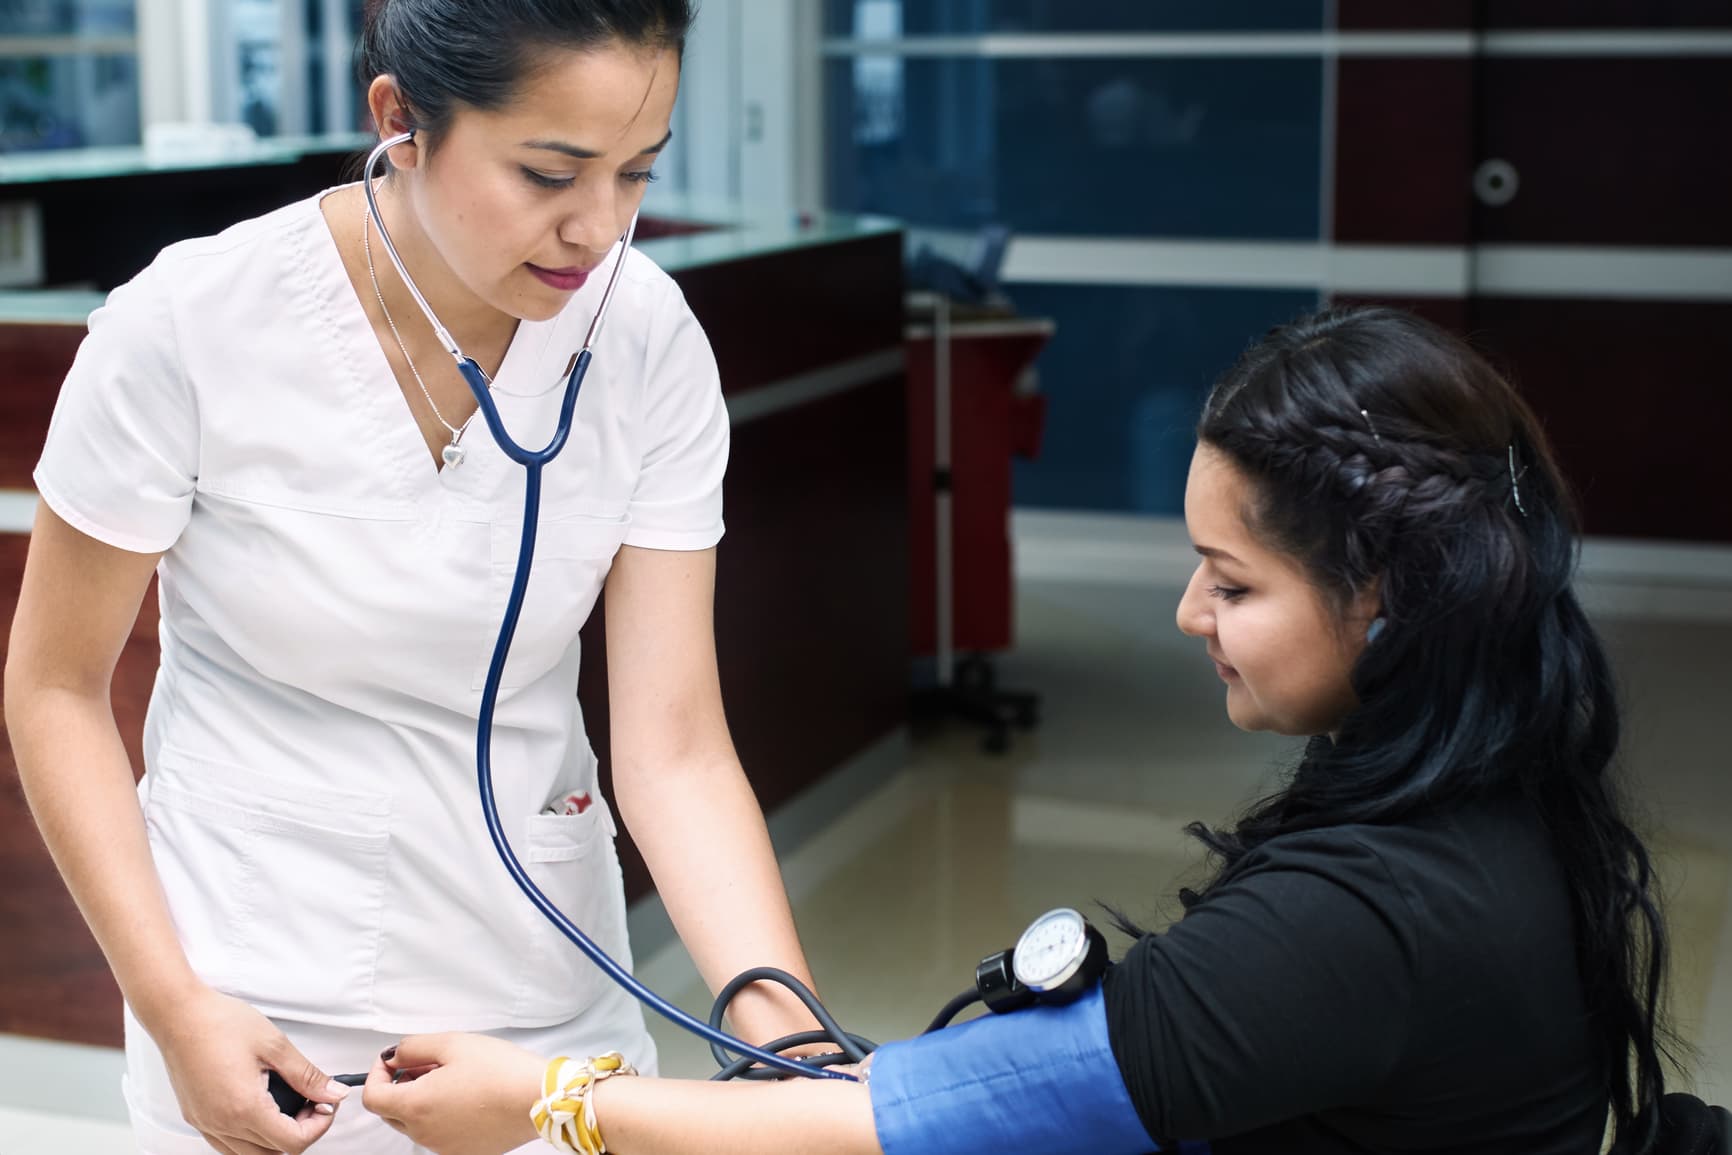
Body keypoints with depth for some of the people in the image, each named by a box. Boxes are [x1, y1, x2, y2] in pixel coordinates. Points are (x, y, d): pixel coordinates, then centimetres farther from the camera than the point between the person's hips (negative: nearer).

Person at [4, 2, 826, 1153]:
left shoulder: (648, 339, -14)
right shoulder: (189, 326, -20)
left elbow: (674, 749, -13)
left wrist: (796, 1050, -24)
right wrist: (174, 1005, -15)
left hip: (548, 993, 3)